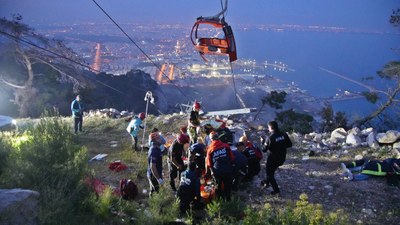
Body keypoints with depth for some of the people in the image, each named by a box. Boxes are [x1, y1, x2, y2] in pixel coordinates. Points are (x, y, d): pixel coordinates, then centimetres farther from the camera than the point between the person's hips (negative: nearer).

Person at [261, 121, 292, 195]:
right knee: (272, 170, 30)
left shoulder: (271, 138, -24)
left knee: (270, 173, 13)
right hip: (282, 158, 6)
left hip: (273, 158, -6)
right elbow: (289, 144, 3)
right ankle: (267, 182, 47)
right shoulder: (284, 135, -8)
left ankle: (276, 190, 13)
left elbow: (264, 149, -18)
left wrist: (263, 142, -1)